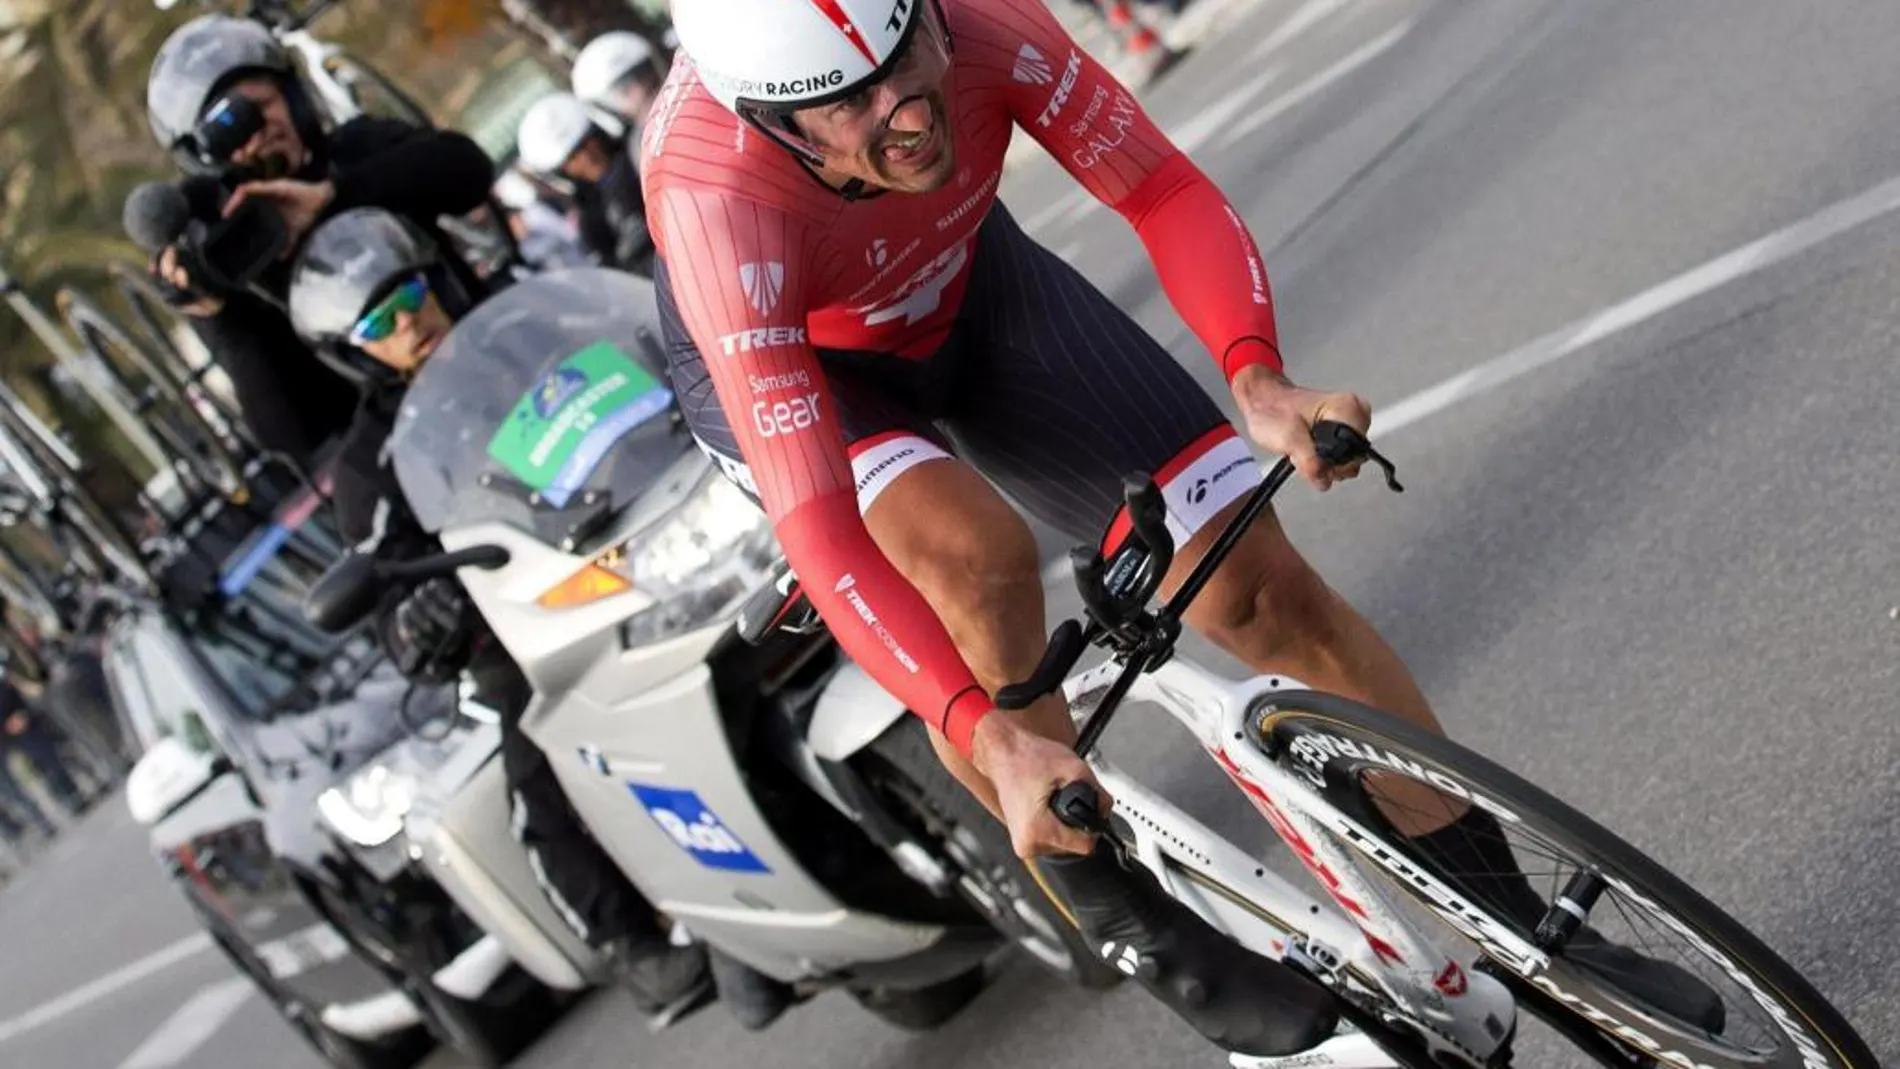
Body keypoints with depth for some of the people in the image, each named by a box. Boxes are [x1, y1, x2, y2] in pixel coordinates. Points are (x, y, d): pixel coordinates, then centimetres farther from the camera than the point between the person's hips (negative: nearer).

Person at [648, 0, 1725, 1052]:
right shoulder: (717, 197, -41)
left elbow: (1165, 190, -23)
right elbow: (817, 530, -44)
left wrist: (1258, 381, -41)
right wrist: (991, 738, -53)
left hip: (964, 282, 4)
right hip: (778, 365, -3)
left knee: (1258, 582, -8)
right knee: (973, 550, -37)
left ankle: (1527, 932, 8)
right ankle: (1137, 932, -13)